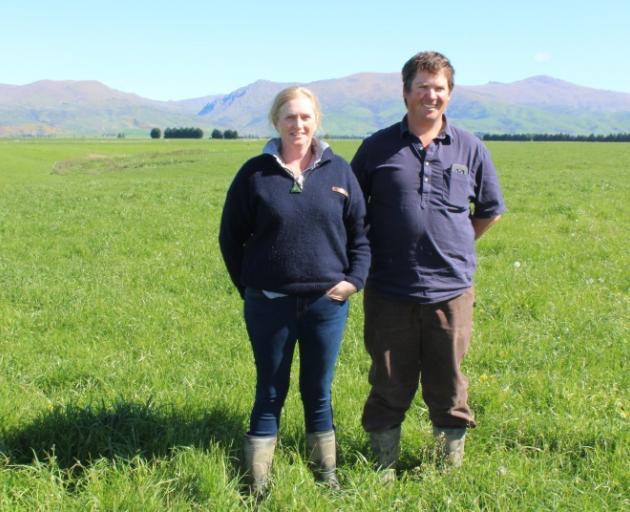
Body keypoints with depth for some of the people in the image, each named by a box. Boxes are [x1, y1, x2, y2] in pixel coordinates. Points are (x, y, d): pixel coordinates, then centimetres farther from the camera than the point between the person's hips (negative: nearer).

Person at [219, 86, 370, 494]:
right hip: (269, 304, -1)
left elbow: (360, 231, 8)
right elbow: (231, 236, 4)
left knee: (318, 394, 15)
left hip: (327, 302, 1)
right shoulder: (256, 173, -3)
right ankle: (258, 482, 20)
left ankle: (327, 474, 29)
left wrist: (355, 278, -4)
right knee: (270, 394, 10)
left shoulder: (339, 171, 2)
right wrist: (247, 286, 0)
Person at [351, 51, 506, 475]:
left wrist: (452, 246, 12)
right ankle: (384, 471, 25)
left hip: (451, 291, 1)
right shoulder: (378, 148, 1)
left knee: (448, 388, 11)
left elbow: (490, 211, 16)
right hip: (389, 293, -1)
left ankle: (451, 469, 26)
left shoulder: (470, 149, 4)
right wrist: (367, 256, 6)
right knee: (389, 387, 10)